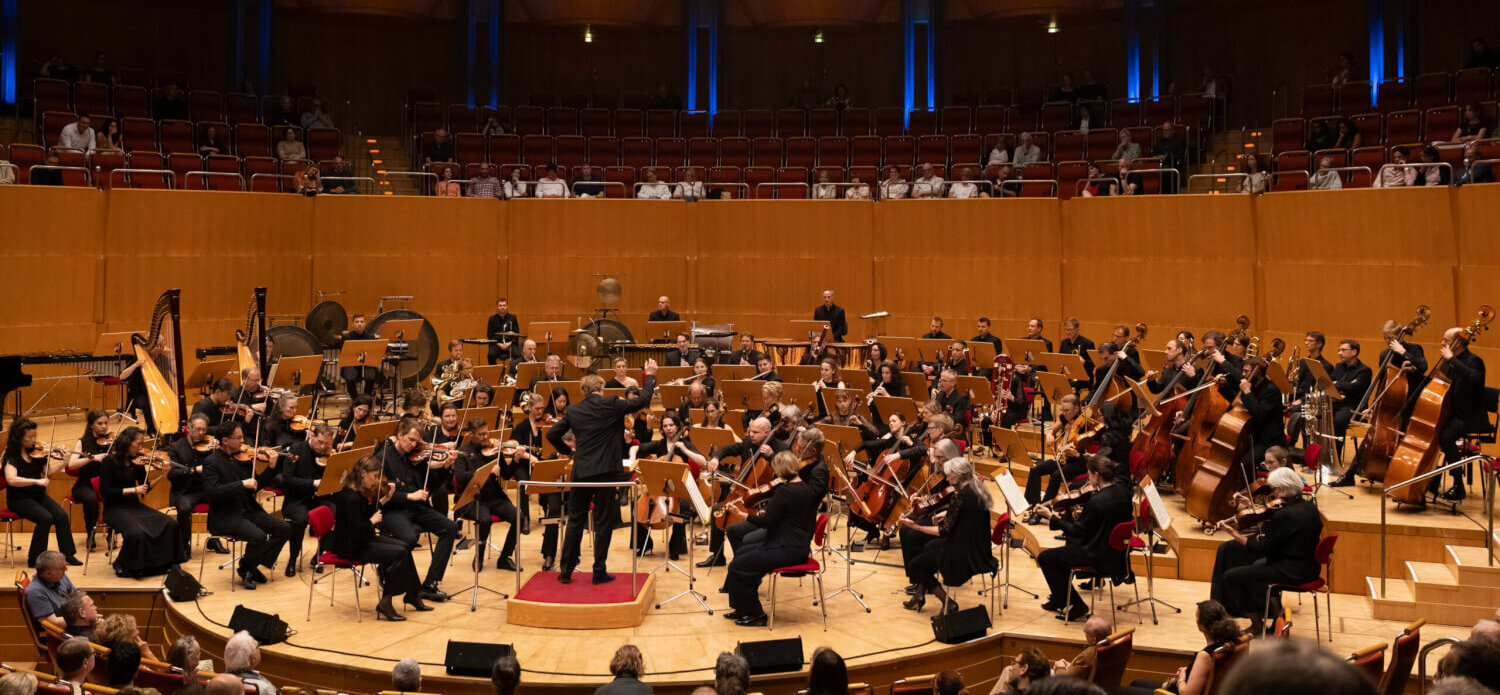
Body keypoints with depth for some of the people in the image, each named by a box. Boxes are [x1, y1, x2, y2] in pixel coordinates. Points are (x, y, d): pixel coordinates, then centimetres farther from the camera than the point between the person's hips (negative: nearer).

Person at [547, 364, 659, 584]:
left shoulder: (573, 411, 6)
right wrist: (649, 376, 10)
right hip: (606, 471, -3)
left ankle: (566, 570, 16)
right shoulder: (611, 405, -6)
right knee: (604, 522, 5)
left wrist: (567, 451, 25)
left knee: (575, 521, 14)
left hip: (580, 471, 4)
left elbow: (552, 434, 11)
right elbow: (643, 401, -3)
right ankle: (599, 572, 7)